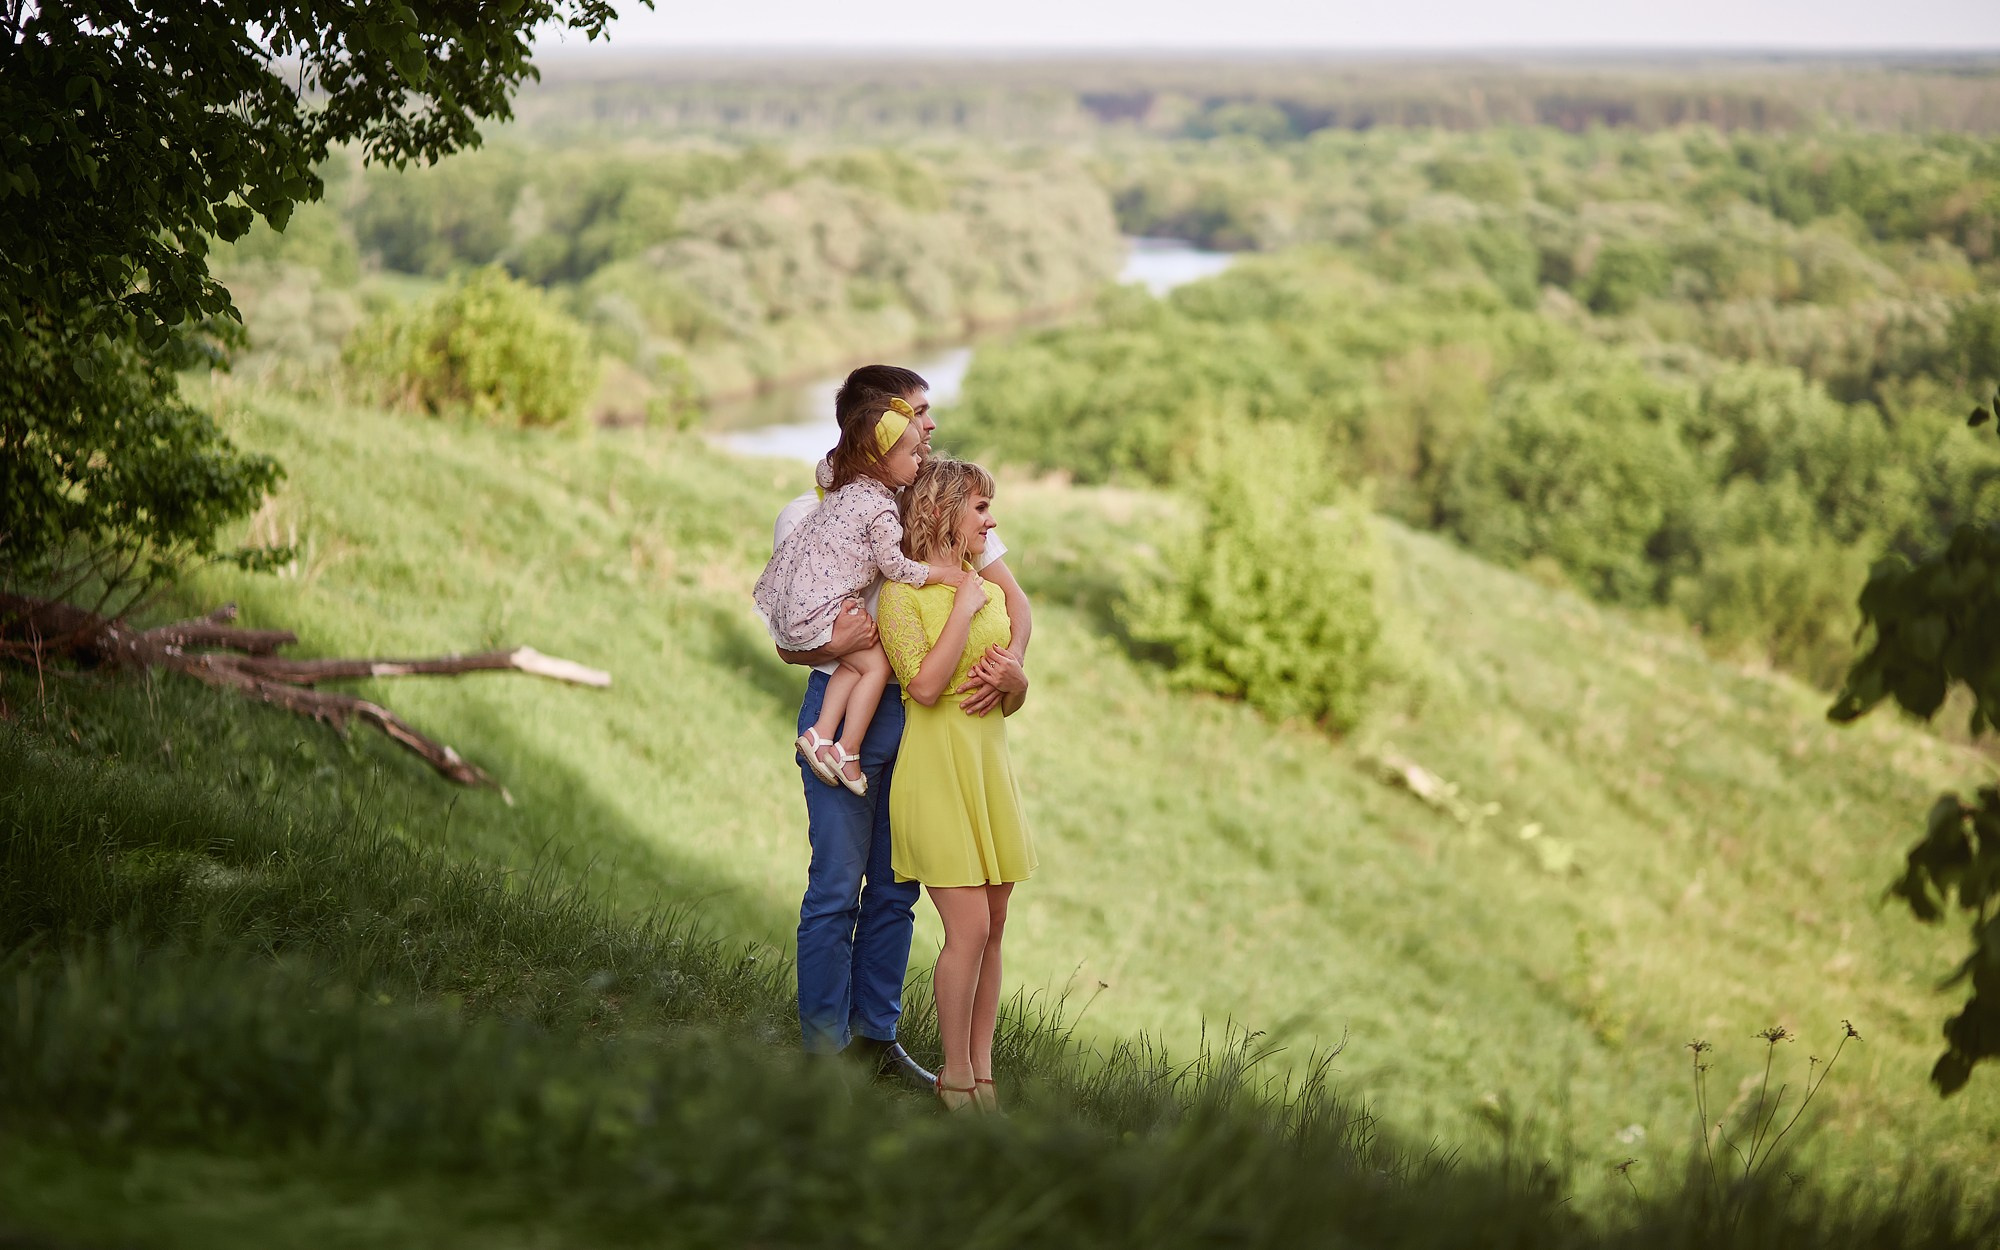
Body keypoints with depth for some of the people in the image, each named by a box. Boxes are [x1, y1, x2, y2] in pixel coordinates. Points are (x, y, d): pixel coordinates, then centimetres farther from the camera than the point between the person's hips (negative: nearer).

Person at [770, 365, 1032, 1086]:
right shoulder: (806, 518, -1)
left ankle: (875, 1035, 19)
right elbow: (790, 645, -1)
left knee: (895, 888, 9)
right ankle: (823, 1048, 4)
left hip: (922, 713, 4)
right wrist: (833, 645, -23)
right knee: (837, 887, -4)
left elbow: (1012, 600, 5)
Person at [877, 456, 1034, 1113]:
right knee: (969, 926, -10)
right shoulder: (903, 594, -7)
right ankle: (955, 1075, 2)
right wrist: (963, 609, -14)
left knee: (993, 924, 5)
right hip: (937, 768, -7)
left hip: (990, 762, 7)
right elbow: (926, 687, -19)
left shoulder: (989, 591, 14)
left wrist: (1014, 680, -5)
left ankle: (981, 1068, 12)